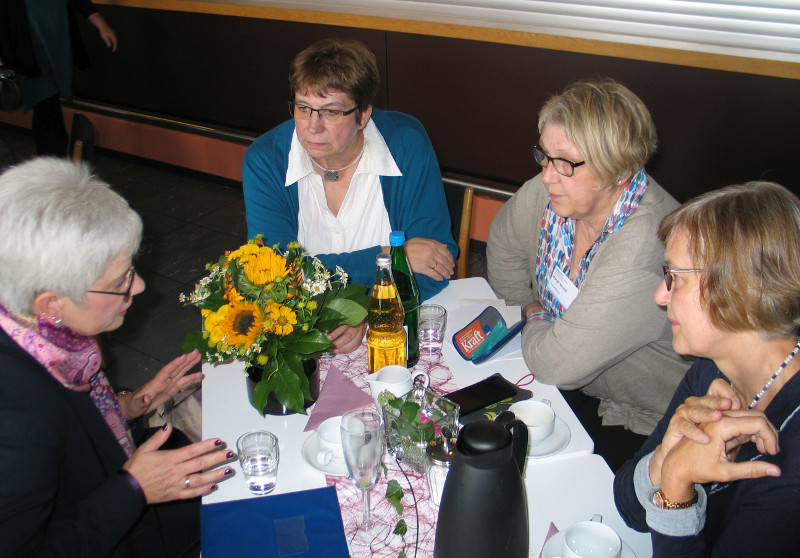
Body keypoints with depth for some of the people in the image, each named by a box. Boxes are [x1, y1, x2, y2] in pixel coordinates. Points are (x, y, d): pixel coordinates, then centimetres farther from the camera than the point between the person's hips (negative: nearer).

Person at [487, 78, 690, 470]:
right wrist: (532, 310, 6)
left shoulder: (648, 246, -34)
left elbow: (557, 364, -30)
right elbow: (503, 246, 12)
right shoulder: (553, 191, -10)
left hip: (640, 427, -6)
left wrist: (536, 323, -10)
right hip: (572, 384, 6)